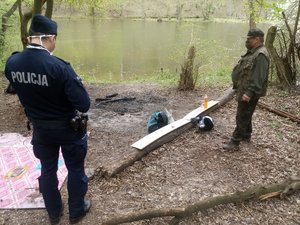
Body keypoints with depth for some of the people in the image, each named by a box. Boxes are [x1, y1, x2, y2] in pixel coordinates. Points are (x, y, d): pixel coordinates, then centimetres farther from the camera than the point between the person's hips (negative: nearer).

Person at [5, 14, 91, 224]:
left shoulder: (11, 63, -11)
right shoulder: (59, 66, -29)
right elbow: (84, 104, -26)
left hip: (40, 129, 5)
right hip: (69, 128, -4)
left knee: (47, 170, 21)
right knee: (75, 169, 16)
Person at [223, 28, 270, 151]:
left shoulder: (261, 55, -20)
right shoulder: (252, 52, 13)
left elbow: (258, 77, -27)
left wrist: (250, 92, -30)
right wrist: (237, 86, 22)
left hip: (249, 93, -10)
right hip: (244, 90, 10)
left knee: (242, 117, -6)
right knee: (245, 115, 20)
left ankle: (235, 142, 0)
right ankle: (246, 135, 35)